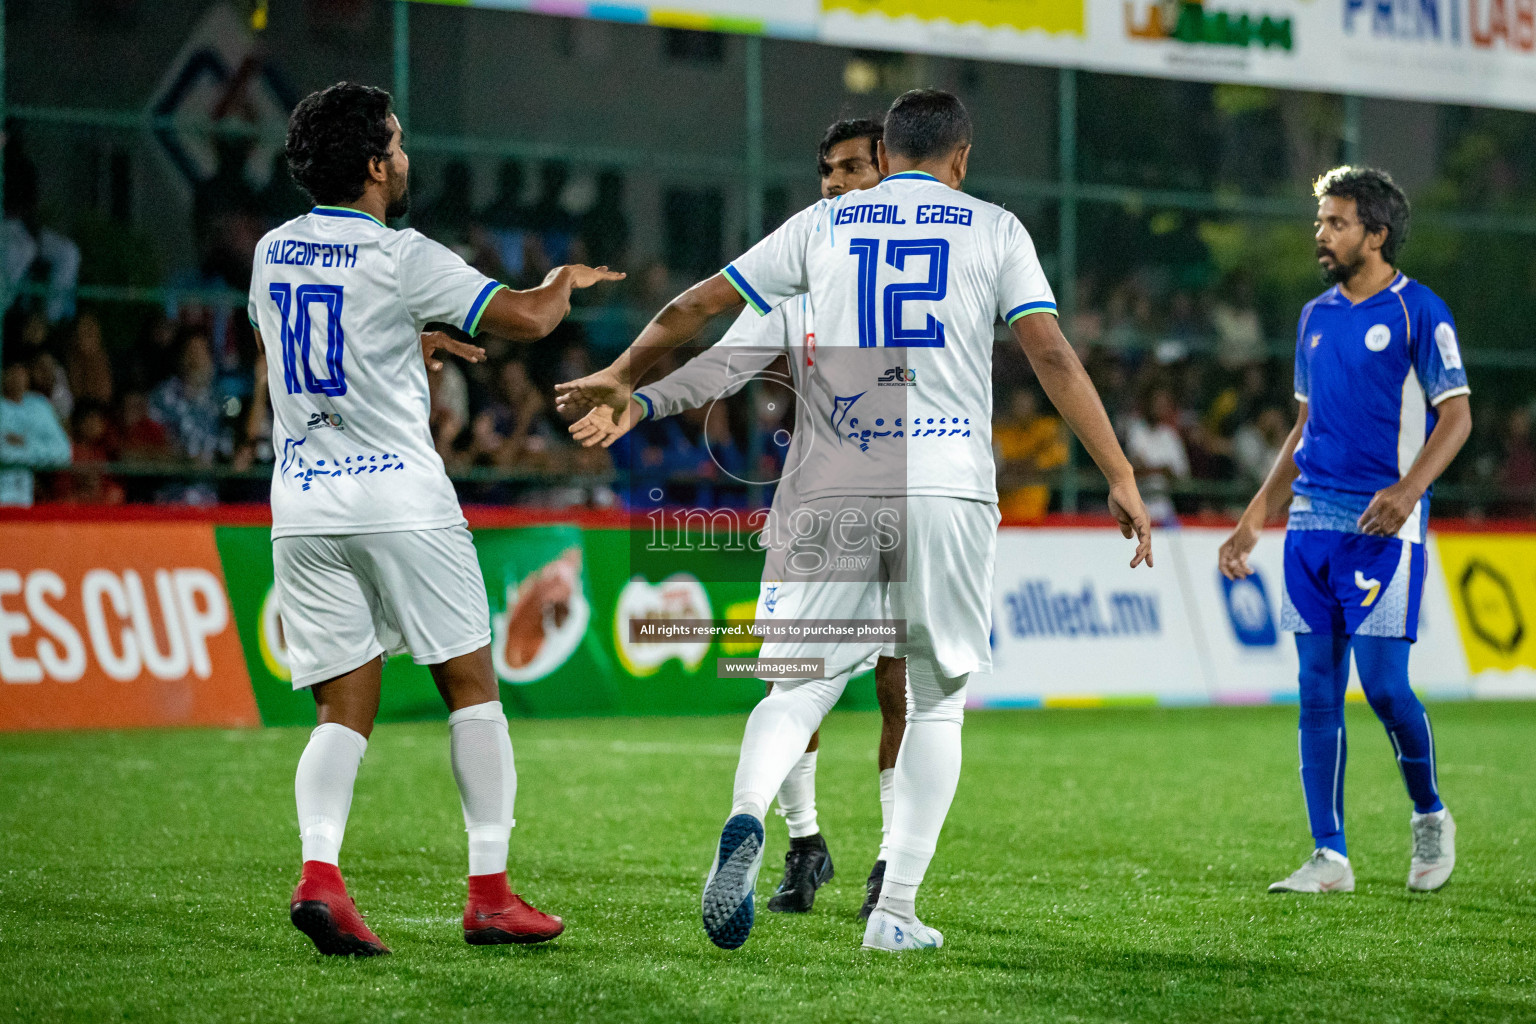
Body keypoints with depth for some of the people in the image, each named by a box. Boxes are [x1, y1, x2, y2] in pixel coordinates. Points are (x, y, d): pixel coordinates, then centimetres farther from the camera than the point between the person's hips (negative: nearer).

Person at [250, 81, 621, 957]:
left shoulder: (273, 253, 10)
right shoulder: (401, 258, -10)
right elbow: (524, 318, -13)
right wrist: (564, 283, 11)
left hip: (302, 504, 5)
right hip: (398, 498, -5)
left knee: (345, 709, 5)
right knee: (472, 686, 6)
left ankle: (319, 869, -17)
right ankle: (490, 892, 5)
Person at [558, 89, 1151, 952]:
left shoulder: (822, 224, 14)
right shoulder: (992, 229, 9)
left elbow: (700, 304, 18)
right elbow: (1053, 355, 1)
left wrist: (620, 376, 34)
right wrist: (1121, 477, 3)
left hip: (839, 492, 1)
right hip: (949, 487, -1)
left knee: (801, 682, 5)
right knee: (937, 701, 10)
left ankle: (747, 817, -26)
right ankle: (897, 910, 6)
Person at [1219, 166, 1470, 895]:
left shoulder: (1418, 312, -4)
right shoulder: (1316, 317, 16)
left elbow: (1456, 416, -7)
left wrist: (1407, 490, -23)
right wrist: (1253, 522, 19)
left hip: (1382, 527, -6)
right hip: (1311, 523, 6)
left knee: (1383, 684, -9)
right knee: (1317, 689, 3)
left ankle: (1430, 815, 16)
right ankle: (1329, 857, 5)